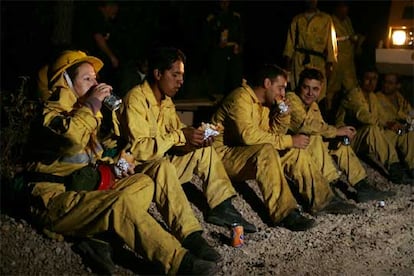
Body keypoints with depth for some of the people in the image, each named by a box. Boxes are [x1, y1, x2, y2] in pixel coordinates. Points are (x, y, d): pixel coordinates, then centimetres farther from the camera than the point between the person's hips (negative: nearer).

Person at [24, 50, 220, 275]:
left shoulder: (82, 111, 20)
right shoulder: (50, 112, -7)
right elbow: (71, 138, -31)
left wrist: (113, 164, 11)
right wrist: (91, 105, -17)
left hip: (87, 187, 9)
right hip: (56, 198, -9)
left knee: (150, 182, -2)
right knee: (122, 201, -33)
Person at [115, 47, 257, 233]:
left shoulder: (166, 101, 8)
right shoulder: (136, 99, -20)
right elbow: (139, 149, -28)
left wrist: (197, 138, -13)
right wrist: (180, 136, -28)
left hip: (163, 162, 9)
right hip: (138, 167, -9)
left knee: (205, 150, 5)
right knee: (164, 166, -38)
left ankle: (221, 208, 0)